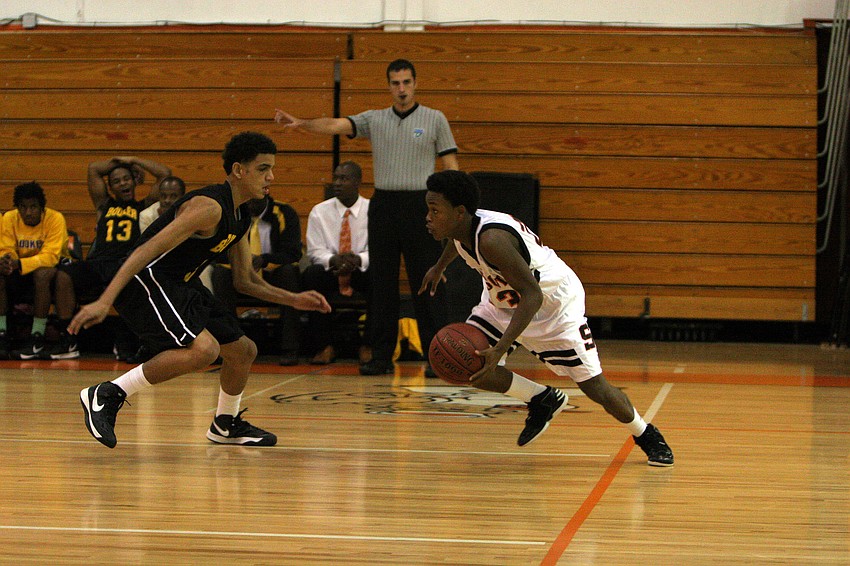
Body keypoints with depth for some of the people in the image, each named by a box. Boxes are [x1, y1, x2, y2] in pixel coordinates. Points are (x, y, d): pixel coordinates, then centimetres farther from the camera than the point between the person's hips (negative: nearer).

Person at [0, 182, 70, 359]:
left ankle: (37, 337, -33)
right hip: (20, 271, 4)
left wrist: (18, 264, -43)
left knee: (42, 273, -38)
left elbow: (50, 256, -29)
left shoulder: (55, 218, -20)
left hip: (52, 266, -4)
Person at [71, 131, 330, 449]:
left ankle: (226, 425, 40)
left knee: (244, 351, 15)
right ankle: (107, 395, -22)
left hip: (181, 286, 10)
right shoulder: (210, 206, -21)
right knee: (204, 349, -30)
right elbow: (148, 249, -28)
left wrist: (293, 300, 12)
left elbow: (245, 280, 22)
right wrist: (104, 302, -36)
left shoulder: (241, 217, 10)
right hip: (145, 281, -10)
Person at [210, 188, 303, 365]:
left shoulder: (285, 214, -5)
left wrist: (264, 259, -35)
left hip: (275, 277, -2)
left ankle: (290, 349, -31)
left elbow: (293, 252, -16)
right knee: (220, 273, -27)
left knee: (289, 271, -34)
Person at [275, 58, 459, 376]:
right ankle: (382, 356, 9)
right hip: (383, 204, 3)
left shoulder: (434, 120, 3)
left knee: (426, 285, -4)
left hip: (419, 206, -3)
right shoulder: (374, 120, 8)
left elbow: (450, 165, 2)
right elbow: (335, 125, -5)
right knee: (381, 284, 4)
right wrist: (301, 124, -25)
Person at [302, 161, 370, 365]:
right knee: (310, 275, -32)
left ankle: (369, 346, -21)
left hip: (362, 271, -1)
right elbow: (315, 250, -2)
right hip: (330, 272, 1)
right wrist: (333, 260, -25)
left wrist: (358, 260, -30)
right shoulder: (320, 212, 4)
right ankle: (324, 346, -24)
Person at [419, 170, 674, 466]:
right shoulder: (462, 226, -14)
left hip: (554, 304, -8)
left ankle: (647, 436, 26)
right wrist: (439, 267, 31)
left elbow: (532, 297, -41)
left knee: (595, 387, -3)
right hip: (503, 301, 8)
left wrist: (499, 350, -48)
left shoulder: (492, 239, -39)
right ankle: (543, 400, 13)